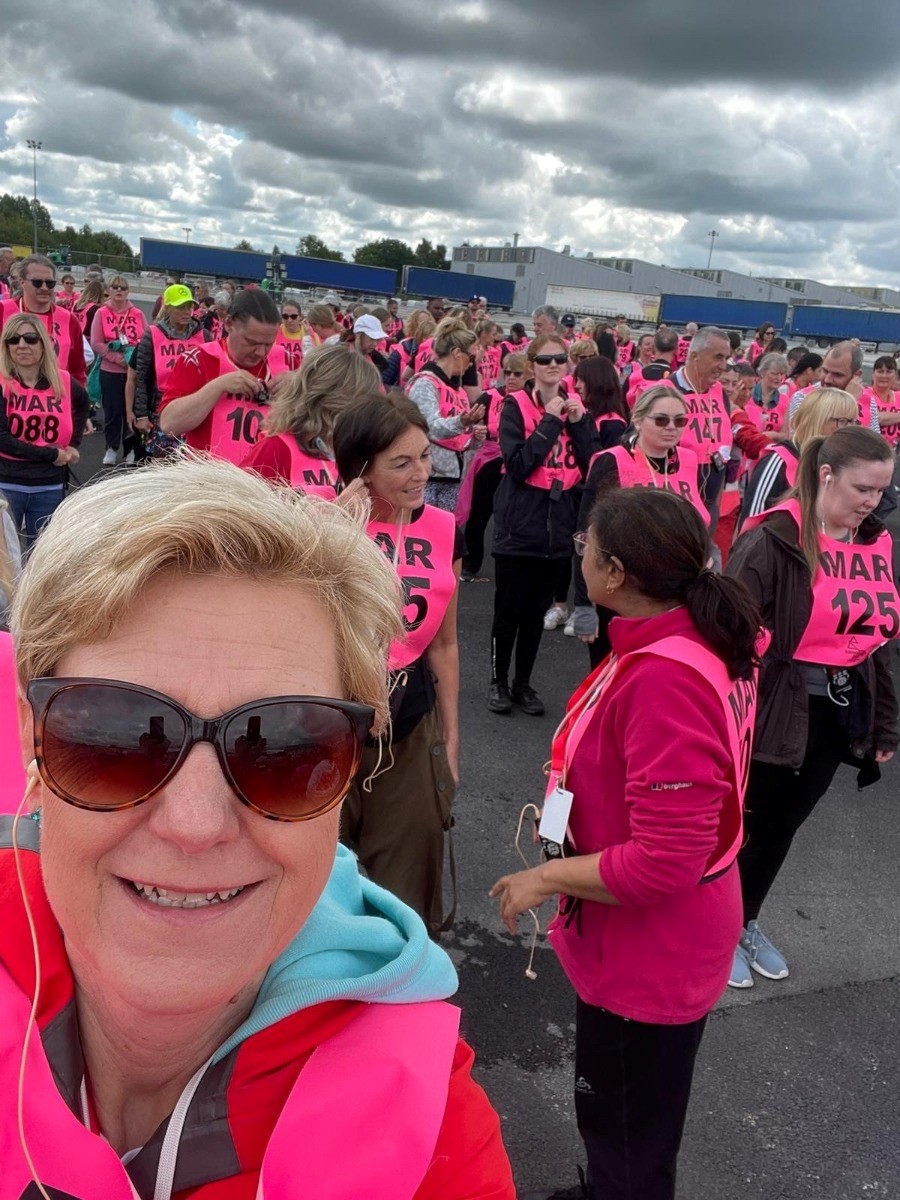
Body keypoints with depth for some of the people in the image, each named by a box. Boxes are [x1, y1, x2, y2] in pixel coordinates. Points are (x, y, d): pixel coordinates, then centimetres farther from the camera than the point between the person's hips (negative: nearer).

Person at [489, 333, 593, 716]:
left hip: (557, 527, 4)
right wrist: (550, 421, -19)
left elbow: (592, 466, 0)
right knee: (508, 611, 4)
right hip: (519, 525, -4)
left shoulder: (576, 407, 9)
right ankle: (498, 682, 20)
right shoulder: (516, 406, -5)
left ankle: (523, 683, 25)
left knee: (537, 613, 12)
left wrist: (578, 423, -11)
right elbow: (517, 465, -18)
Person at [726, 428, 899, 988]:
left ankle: (747, 922, 41)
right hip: (774, 709, -6)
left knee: (784, 825, 19)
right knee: (752, 825, 9)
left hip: (841, 711, 6)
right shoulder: (775, 539, -18)